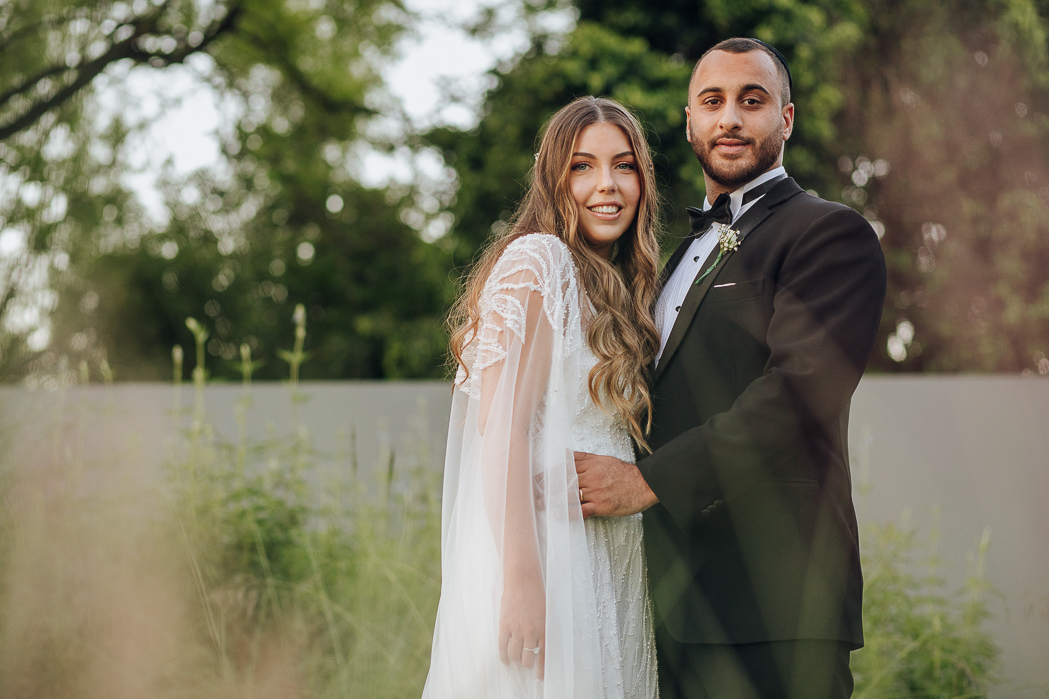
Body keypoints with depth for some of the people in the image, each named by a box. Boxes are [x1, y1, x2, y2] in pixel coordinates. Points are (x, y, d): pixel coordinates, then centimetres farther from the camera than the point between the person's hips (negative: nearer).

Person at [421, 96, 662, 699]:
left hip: (602, 570, 8)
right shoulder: (536, 260, -7)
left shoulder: (620, 291, 19)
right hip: (543, 559, -8)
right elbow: (501, 429, -17)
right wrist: (522, 579, -24)